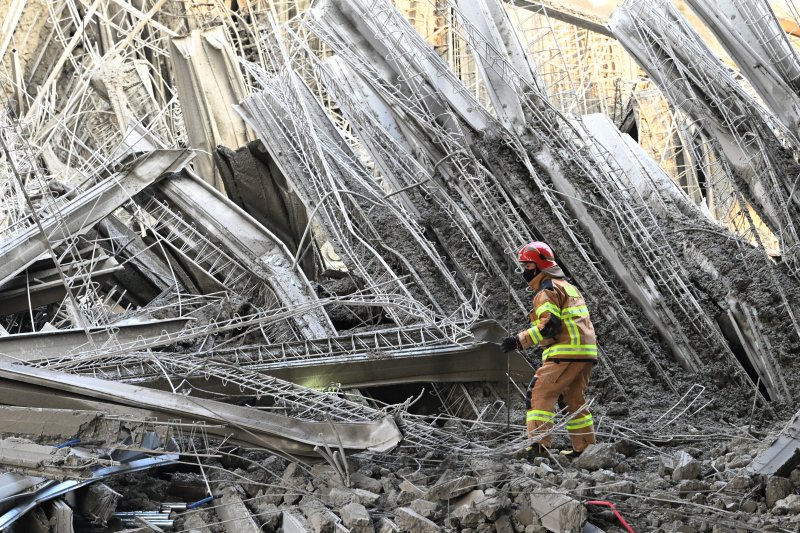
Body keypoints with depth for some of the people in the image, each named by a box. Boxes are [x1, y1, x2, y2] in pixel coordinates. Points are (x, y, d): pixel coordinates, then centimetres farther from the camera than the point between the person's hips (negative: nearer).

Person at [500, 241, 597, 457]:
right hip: (586, 352, 10)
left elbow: (549, 325, -19)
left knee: (540, 394, -8)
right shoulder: (566, 286, 24)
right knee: (574, 399, 19)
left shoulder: (547, 291, -6)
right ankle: (586, 448, 22)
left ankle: (539, 444, -15)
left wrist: (520, 340, -18)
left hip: (566, 353, -10)